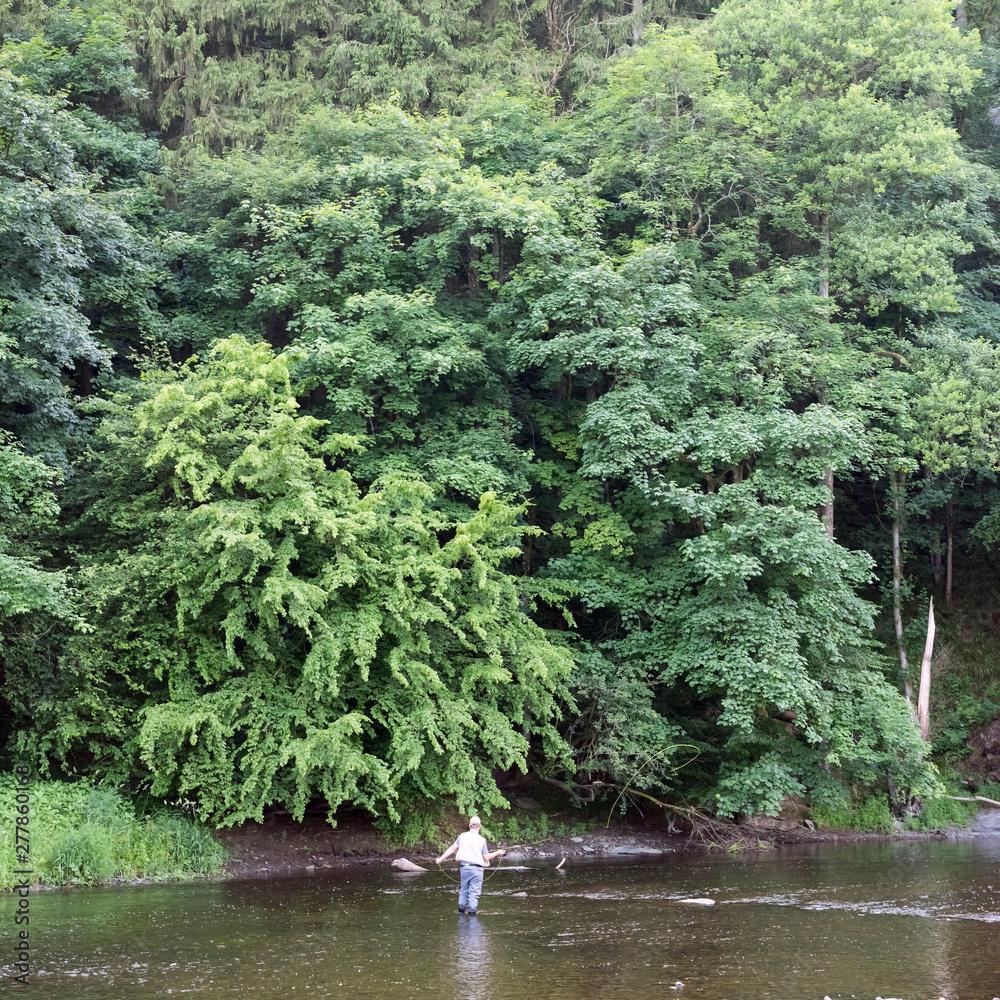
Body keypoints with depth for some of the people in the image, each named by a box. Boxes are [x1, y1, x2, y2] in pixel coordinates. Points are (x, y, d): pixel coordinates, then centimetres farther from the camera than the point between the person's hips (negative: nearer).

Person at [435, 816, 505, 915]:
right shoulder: (481, 840, -6)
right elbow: (486, 857, -5)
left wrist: (441, 858, 8)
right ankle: (472, 912, -1)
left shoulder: (462, 836, 2)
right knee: (474, 892, 2)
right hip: (476, 869, -3)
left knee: (464, 890, 17)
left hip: (464, 867, 4)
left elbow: (452, 848, 0)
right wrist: (497, 853, 10)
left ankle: (461, 910, 20)